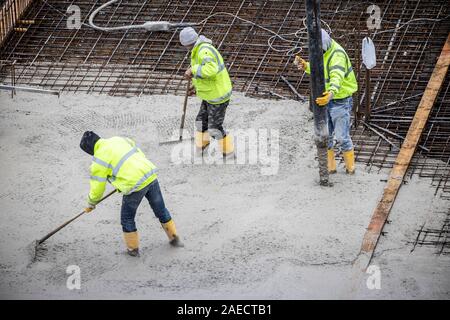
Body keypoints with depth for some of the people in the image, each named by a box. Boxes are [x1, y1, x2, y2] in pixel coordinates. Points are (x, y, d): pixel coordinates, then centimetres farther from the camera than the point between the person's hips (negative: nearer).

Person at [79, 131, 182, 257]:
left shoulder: (98, 161, -5)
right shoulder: (119, 139, 13)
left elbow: (97, 188, 2)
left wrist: (91, 204, 20)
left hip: (135, 185, -6)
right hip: (151, 175, 6)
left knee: (127, 218, 18)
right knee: (160, 209, 25)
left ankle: (133, 249, 29)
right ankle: (174, 238, 37)